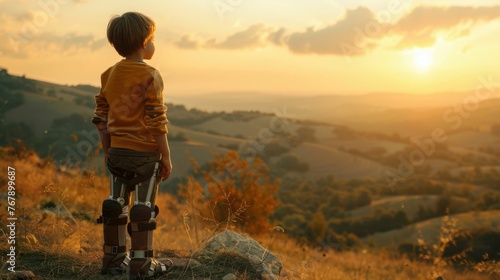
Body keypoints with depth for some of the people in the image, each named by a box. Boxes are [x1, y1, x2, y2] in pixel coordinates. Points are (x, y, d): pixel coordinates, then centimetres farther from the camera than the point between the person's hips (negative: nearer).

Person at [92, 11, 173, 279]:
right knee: (143, 207, 2)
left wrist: (107, 151, 18)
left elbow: (101, 117, 9)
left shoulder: (109, 74, 6)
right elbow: (156, 121, -16)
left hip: (117, 151, 6)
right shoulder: (149, 76, -14)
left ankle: (113, 258, 25)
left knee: (115, 204, 14)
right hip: (145, 153, -6)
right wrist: (166, 156, -8)